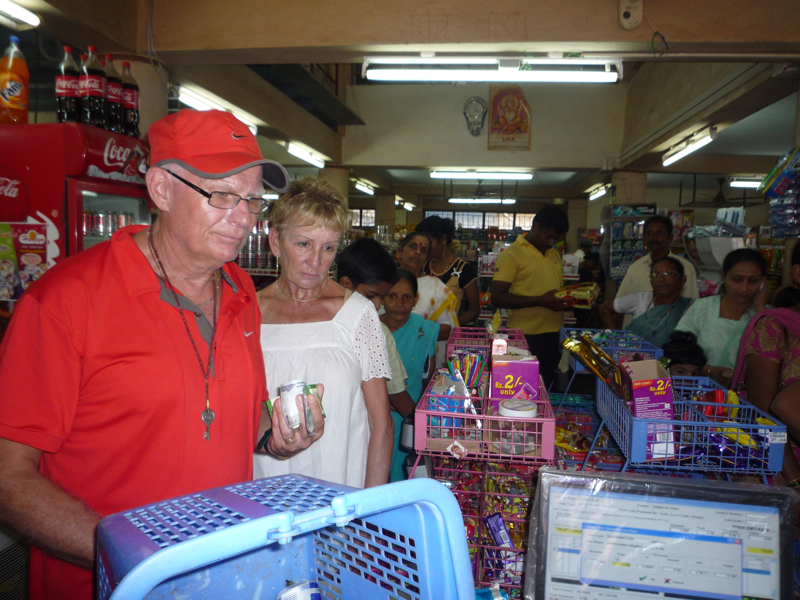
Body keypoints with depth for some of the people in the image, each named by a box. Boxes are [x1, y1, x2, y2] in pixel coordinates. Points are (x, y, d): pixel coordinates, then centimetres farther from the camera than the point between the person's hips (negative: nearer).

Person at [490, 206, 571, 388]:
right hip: (527, 339, -7)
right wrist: (541, 301, -21)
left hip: (556, 336, 7)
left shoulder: (555, 254, 16)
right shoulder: (511, 254, -8)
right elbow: (497, 299, -15)